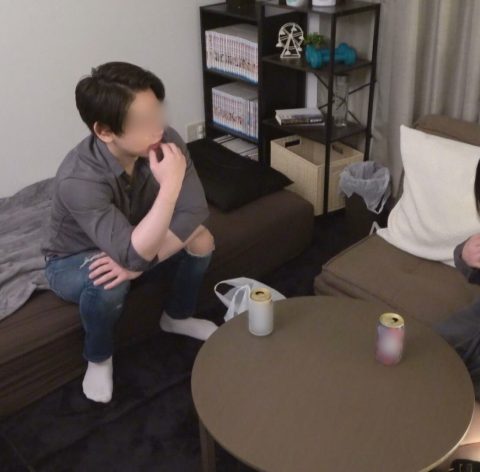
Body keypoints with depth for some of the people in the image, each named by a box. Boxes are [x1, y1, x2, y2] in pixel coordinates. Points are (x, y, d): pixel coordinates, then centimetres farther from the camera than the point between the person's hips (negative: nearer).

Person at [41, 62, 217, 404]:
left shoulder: (165, 142, -26)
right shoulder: (78, 179, -40)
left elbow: (195, 212, -26)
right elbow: (134, 255, -45)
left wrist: (139, 261, -34)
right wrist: (169, 187, -52)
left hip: (133, 245, 5)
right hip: (75, 261, -4)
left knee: (200, 238, -18)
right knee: (108, 283, -37)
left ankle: (177, 316, 12)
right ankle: (98, 358, -3)